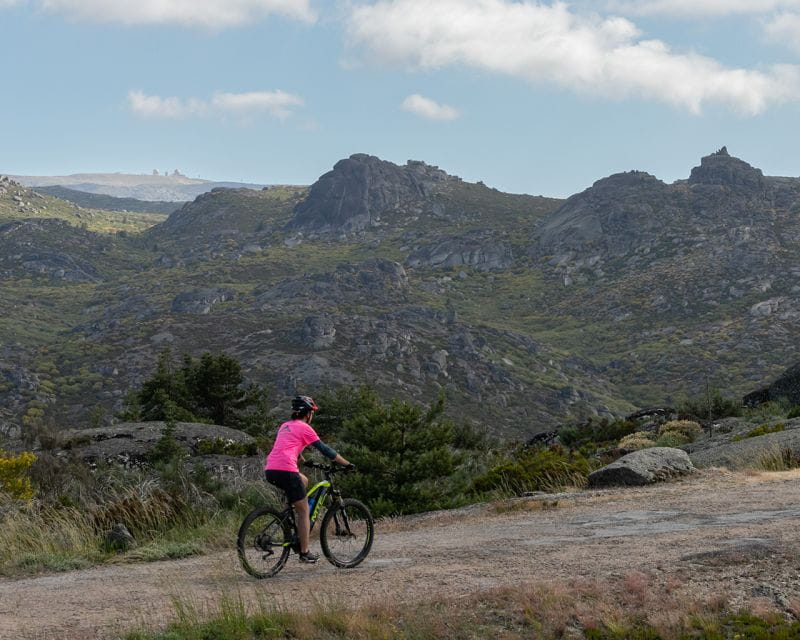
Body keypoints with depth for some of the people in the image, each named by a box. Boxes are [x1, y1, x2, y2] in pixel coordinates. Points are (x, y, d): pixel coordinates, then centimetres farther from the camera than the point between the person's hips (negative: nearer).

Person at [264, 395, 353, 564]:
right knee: (304, 510, 4)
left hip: (270, 470, 8)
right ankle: (305, 553, 5)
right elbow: (325, 450, 3)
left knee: (303, 481, 32)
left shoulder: (285, 426, 24)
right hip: (285, 470, -8)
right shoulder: (305, 428, 3)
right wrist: (347, 464, 11)